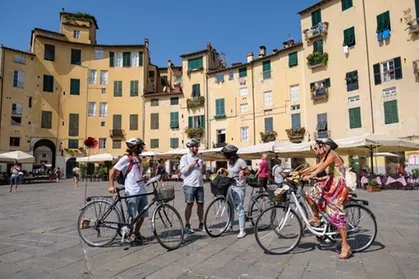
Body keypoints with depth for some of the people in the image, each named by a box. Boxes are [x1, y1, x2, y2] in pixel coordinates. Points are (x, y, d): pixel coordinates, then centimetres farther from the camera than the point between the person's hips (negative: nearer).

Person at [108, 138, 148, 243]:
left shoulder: (137, 158, 15)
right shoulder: (126, 158, -9)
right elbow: (112, 171, -11)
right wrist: (111, 185, -19)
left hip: (142, 191, 8)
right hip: (132, 193, -8)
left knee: (143, 215, 14)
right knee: (132, 216, 3)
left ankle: (136, 233, 30)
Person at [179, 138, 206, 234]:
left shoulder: (199, 157, 14)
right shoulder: (185, 158, 0)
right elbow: (182, 170, -11)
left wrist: (203, 167, -4)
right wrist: (192, 164, -15)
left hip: (199, 184, 5)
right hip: (189, 185, -4)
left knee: (200, 204, 7)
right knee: (189, 204, -2)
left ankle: (201, 224, 18)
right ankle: (187, 225, 8)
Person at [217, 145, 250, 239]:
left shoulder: (240, 161, -14)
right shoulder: (229, 162, 8)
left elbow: (248, 172, -11)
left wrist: (243, 172, -31)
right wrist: (222, 169, 4)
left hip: (239, 187, -7)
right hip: (230, 186, 8)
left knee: (239, 208, -6)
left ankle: (242, 230, 1)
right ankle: (230, 226, 28)